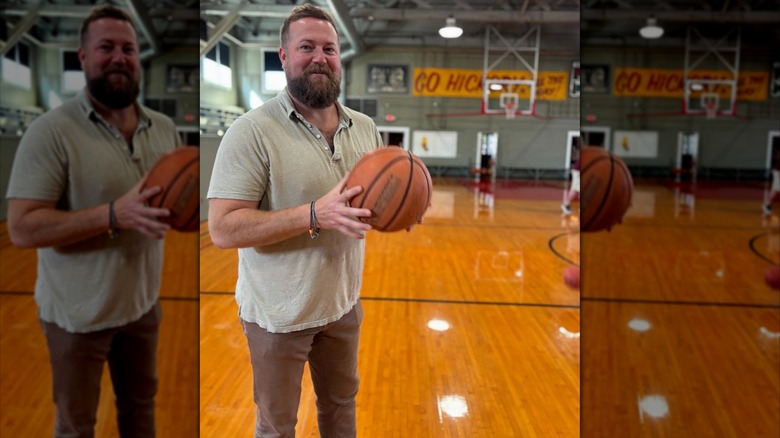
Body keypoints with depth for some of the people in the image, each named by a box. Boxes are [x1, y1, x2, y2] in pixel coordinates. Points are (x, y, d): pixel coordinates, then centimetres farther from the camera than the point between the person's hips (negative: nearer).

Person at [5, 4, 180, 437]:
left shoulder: (164, 128, 0)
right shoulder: (52, 131, -19)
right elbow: (22, 228, -22)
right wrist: (114, 215, -33)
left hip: (142, 302, 5)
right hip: (78, 312, -5)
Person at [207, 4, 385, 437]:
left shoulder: (365, 128, 0)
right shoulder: (252, 131, -19)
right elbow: (223, 229, -24)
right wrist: (315, 215, -34)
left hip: (343, 304, 5)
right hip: (279, 314, -5)